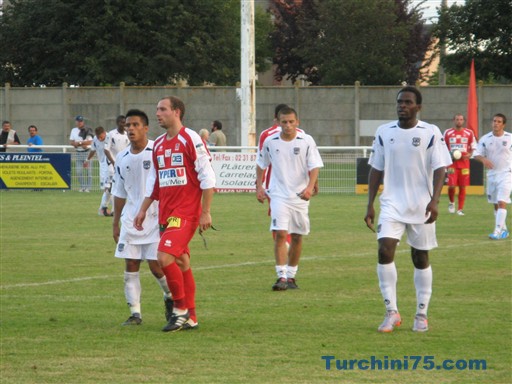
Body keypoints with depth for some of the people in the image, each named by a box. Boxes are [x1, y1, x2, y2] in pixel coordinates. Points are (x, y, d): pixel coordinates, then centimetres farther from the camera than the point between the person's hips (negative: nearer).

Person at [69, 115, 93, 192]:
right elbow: (71, 142, 7)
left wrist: (79, 143, -14)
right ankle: (82, 186, 11)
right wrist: (82, 144, -9)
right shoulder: (74, 130, 11)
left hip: (87, 152, -5)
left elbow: (90, 142, -13)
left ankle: (88, 187, 0)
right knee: (78, 171, 1)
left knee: (88, 170, -5)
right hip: (78, 152, 5)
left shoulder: (87, 130, -4)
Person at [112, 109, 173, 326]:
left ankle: (170, 297, 23)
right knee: (131, 265, -1)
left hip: (155, 218, -5)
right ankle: (135, 314, 3)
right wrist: (115, 223, 17)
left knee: (156, 265, -6)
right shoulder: (122, 158, 9)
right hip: (130, 219, 5)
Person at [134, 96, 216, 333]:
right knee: (180, 262, 10)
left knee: (165, 256, -19)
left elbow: (207, 177, -11)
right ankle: (190, 318, 16)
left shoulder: (190, 140, -8)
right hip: (166, 213, 8)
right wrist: (143, 210, 17)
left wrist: (206, 213, -14)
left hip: (186, 213, -8)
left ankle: (181, 310, -7)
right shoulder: (158, 144, 15)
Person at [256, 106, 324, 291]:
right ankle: (281, 277, -16)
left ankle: (291, 275, 24)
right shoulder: (270, 142, 0)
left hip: (300, 195, 1)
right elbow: (261, 165, 16)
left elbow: (314, 167, -7)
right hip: (278, 194, -1)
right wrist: (259, 186, 9)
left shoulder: (306, 141, -5)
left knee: (297, 237, 9)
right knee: (280, 234, -15)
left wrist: (310, 188, -22)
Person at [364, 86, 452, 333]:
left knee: (420, 258, 6)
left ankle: (421, 315, 18)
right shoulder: (384, 133, 5)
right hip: (392, 204, 2)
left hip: (421, 207, -2)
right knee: (385, 251, -15)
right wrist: (370, 205, 6)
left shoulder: (431, 133, -4)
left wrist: (434, 201, -20)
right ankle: (391, 313, -9)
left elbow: (440, 169, -7)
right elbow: (376, 170, 11)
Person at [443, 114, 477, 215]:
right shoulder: (448, 133, 4)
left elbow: (473, 148, 11)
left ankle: (460, 209, 9)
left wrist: (469, 155, -10)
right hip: (452, 163, -1)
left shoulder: (469, 133, 6)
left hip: (464, 163, 1)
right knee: (451, 185, -11)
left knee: (462, 187, 0)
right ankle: (452, 202, 17)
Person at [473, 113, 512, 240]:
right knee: (496, 204, 12)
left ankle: (498, 231, -20)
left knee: (502, 202, -16)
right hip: (492, 174, 4)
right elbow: (476, 154, -2)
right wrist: (483, 159, -23)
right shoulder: (485, 139, 1)